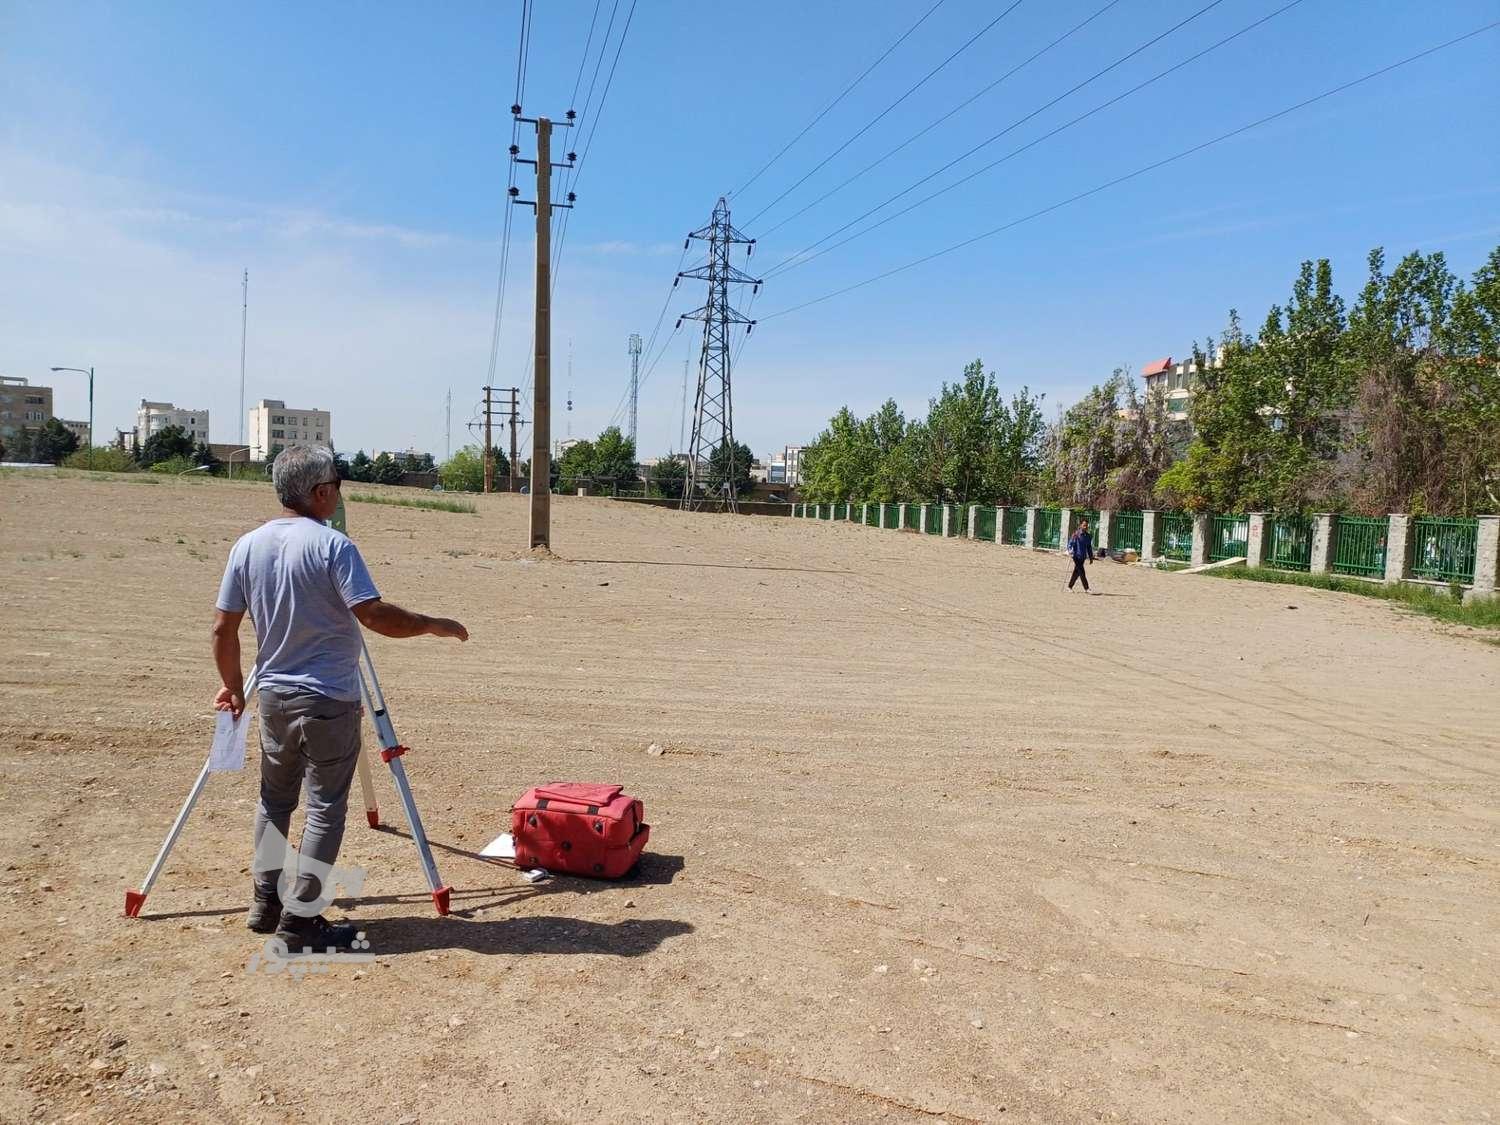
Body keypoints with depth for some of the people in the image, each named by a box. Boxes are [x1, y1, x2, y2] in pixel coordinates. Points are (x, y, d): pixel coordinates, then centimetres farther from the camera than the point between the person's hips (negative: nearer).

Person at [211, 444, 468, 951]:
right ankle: (300, 920, 5)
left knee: (274, 799, 20)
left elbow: (223, 628, 6)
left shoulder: (247, 546, 3)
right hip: (329, 700, -6)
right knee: (325, 808, 2)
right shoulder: (332, 545, -15)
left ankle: (265, 904, 26)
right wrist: (432, 625, -8)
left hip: (274, 696, 6)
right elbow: (376, 616, -22)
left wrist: (233, 685, 18)